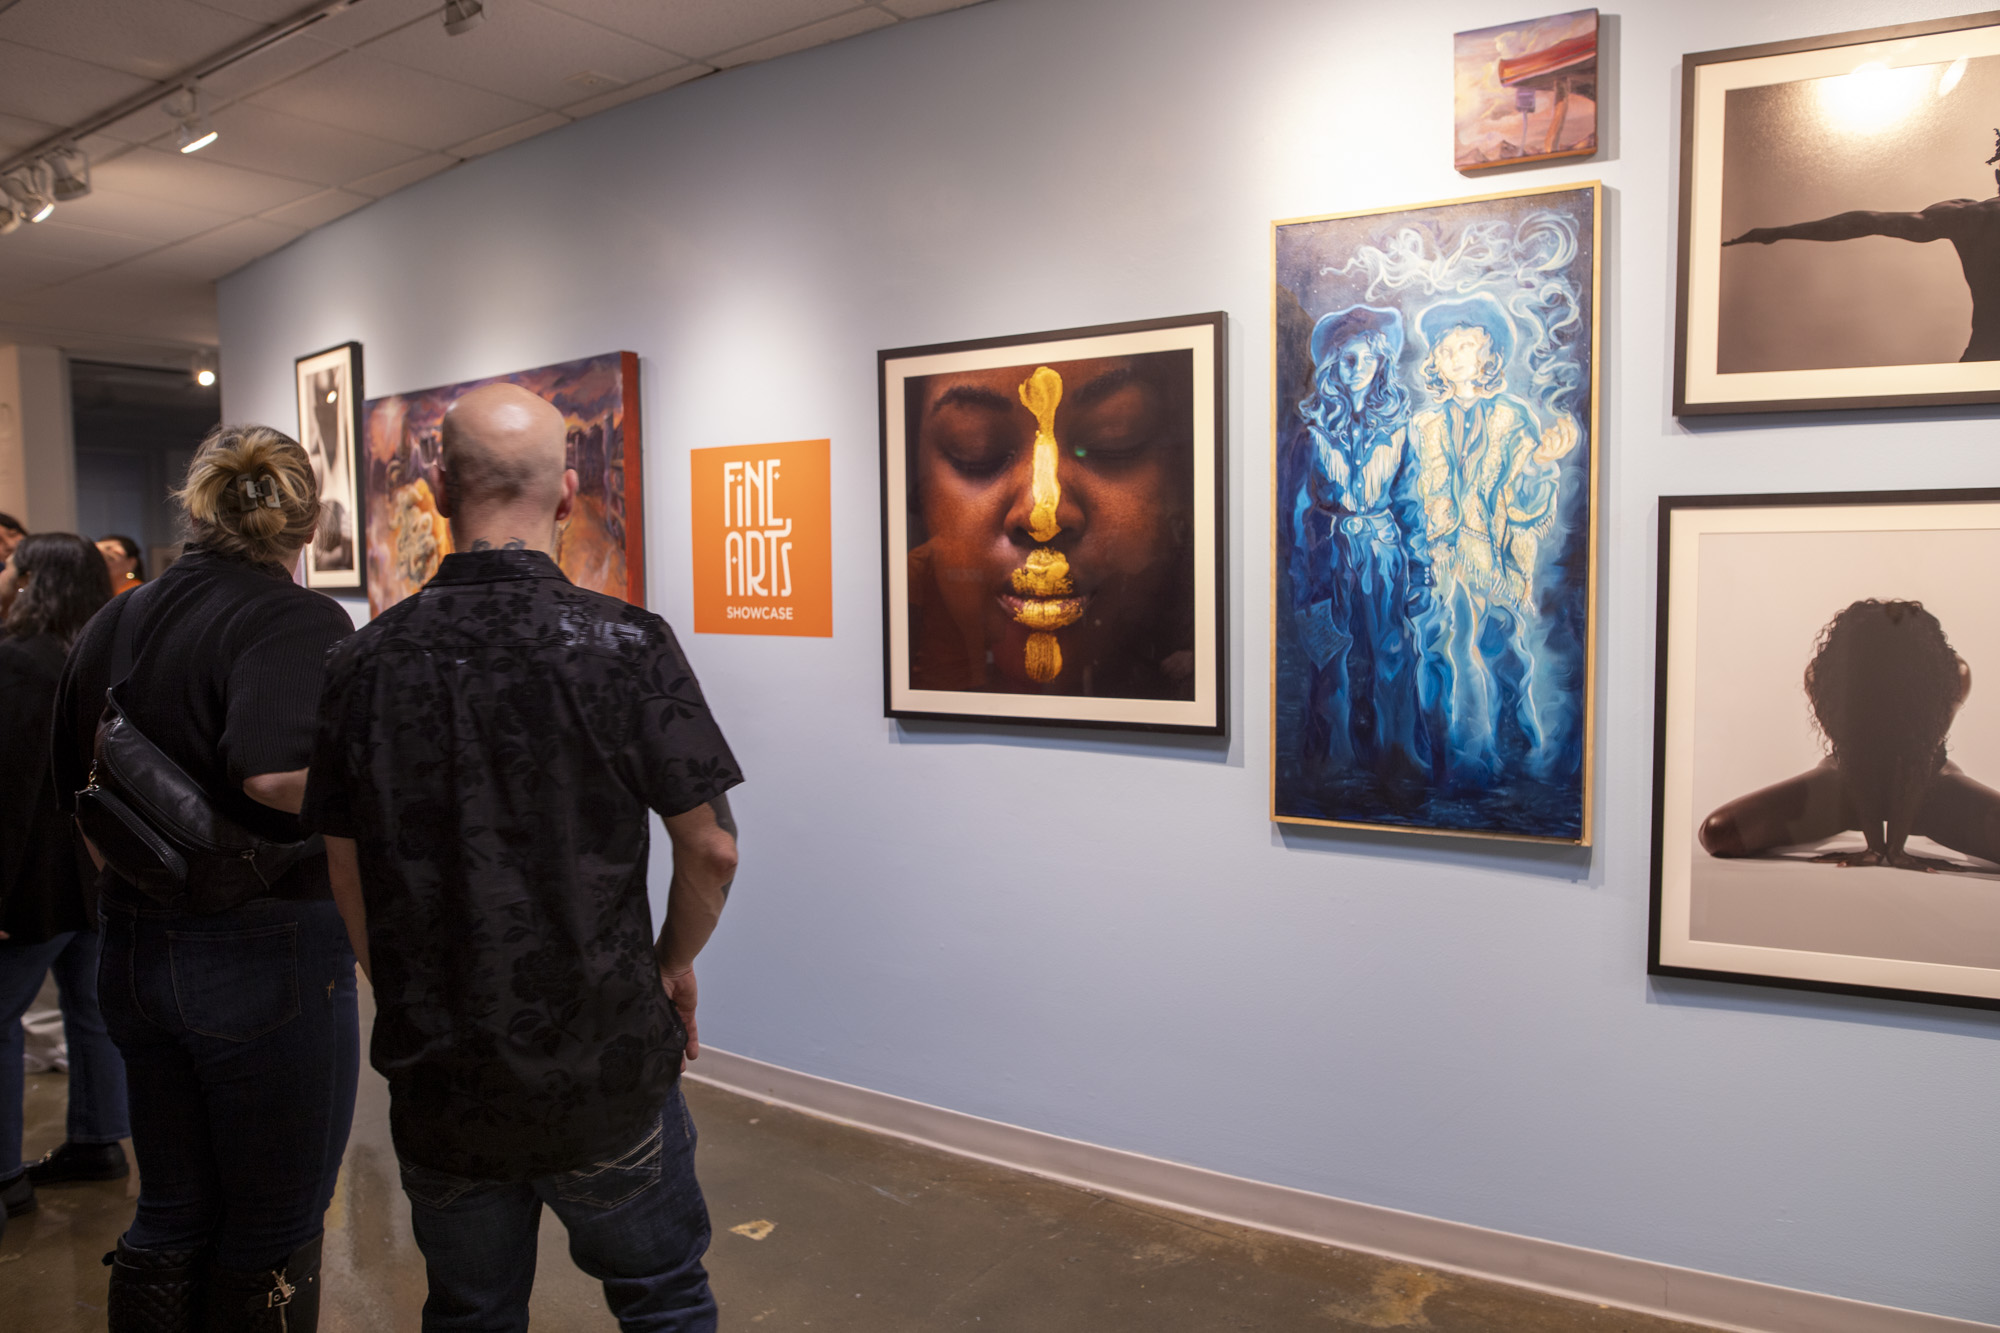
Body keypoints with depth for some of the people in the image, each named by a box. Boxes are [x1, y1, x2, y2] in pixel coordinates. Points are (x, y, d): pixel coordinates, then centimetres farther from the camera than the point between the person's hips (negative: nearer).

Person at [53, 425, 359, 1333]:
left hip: (134, 947, 7)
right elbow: (275, 770, -34)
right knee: (272, 1238, 10)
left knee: (170, 1214, 22)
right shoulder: (300, 621, -17)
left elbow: (76, 784, 17)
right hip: (265, 957, -7)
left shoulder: (112, 625, 7)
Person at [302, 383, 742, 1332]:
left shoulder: (366, 660, -6)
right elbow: (710, 849, -11)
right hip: (606, 1067, -3)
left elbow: (348, 872, 3)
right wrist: (673, 966, 7)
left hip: (436, 1075, 3)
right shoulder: (625, 644, -15)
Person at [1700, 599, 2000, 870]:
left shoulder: (1955, 675, -28)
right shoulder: (1820, 676, -30)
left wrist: (1896, 848, -29)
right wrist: (1875, 847, -28)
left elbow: (1916, 765, -25)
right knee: (1718, 832, -21)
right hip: (1849, 775, 0)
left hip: (1926, 780, 0)